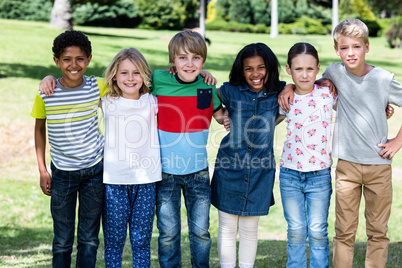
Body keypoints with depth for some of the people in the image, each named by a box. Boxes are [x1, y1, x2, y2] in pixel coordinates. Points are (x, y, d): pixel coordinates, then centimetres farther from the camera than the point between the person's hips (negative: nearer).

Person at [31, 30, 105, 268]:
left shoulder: (97, 88, -8)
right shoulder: (46, 95, -10)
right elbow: (40, 129, 4)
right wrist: (42, 170, 3)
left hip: (95, 170, 1)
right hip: (62, 172, -1)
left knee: (89, 238, 9)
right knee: (62, 240, 6)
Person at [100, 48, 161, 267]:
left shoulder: (152, 102, 4)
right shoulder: (105, 103, 2)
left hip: (145, 180, 1)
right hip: (114, 181, -1)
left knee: (142, 240, 8)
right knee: (113, 240, 7)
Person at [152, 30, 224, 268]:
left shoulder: (208, 87, -2)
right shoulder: (159, 81, -8)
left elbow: (222, 115, 13)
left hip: (198, 171, 2)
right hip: (165, 171, -1)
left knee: (201, 231, 9)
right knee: (169, 233, 6)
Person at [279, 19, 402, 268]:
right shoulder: (335, 72, -2)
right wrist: (290, 87, -2)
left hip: (379, 165, 0)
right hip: (347, 164, 1)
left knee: (378, 230, 9)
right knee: (344, 231, 5)